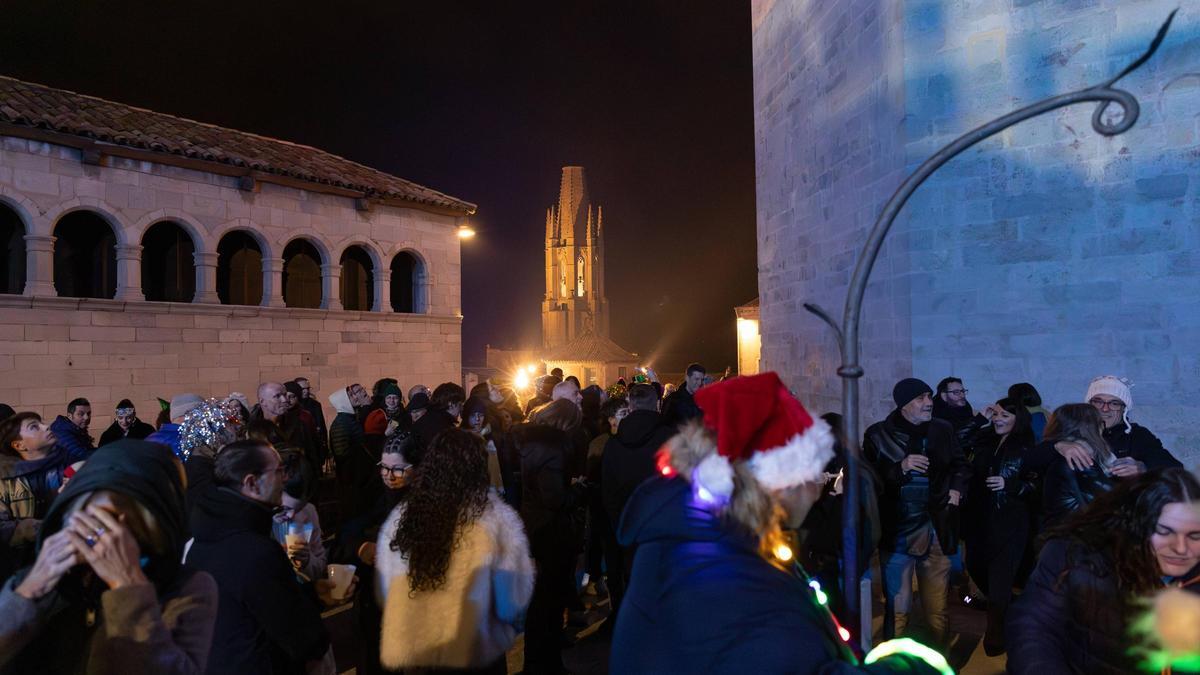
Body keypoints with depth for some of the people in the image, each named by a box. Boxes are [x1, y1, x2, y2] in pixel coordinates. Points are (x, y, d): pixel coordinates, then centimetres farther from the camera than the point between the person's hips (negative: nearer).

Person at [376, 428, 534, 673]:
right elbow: (513, 601, -10)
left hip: (405, 651, 3)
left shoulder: (399, 517, -6)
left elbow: (384, 594, 4)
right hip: (474, 654, -3)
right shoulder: (497, 518, -16)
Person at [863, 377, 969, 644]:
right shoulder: (878, 435, -6)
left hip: (935, 530, 3)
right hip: (896, 534, -3)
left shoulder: (943, 430, 5)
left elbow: (961, 465, 21)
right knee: (896, 609, 2)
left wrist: (957, 488, 4)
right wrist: (900, 468, -22)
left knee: (937, 609, 11)